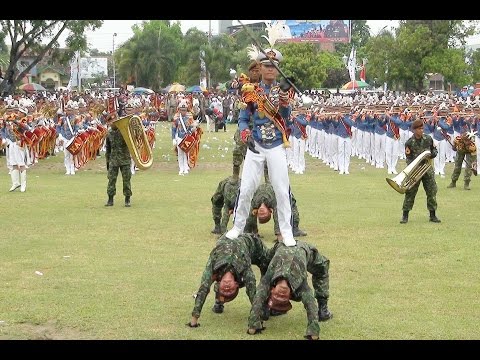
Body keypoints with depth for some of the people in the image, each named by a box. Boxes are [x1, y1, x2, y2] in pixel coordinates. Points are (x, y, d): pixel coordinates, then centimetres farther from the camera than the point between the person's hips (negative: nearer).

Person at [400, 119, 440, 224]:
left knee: (432, 191, 4)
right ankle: (405, 216, 3)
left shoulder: (428, 139, 3)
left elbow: (434, 150, 15)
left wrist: (432, 154, -8)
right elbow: (408, 158, -3)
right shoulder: (409, 143, -5)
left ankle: (432, 215, 15)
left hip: (428, 169, 3)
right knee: (410, 192, -4)